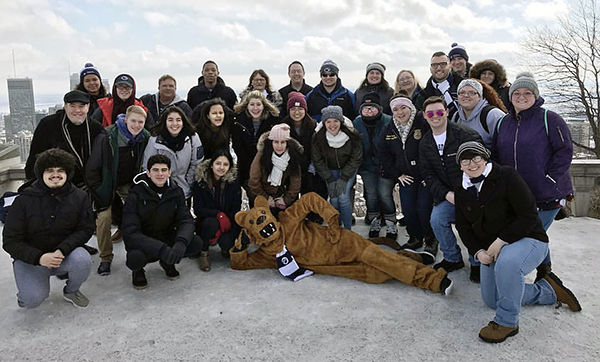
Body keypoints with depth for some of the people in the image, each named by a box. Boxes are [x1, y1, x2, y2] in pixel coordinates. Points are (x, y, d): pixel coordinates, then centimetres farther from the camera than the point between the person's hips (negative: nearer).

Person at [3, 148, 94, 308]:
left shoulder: (79, 197, -6)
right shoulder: (24, 200, -10)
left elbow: (85, 229, -6)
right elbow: (10, 241, -10)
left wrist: (62, 250, -25)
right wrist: (39, 258, -26)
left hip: (65, 254, 1)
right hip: (30, 259, -1)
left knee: (83, 260, -31)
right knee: (33, 300, -22)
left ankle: (71, 290, 2)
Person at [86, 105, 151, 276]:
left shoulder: (145, 138, -10)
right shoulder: (107, 138, -23)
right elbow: (92, 169, -16)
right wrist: (99, 194, -15)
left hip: (129, 183, 3)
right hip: (107, 183, -3)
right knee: (104, 218, -14)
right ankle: (105, 258, 4)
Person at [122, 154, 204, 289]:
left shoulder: (176, 192, -5)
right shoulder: (136, 195, -17)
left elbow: (186, 221, -11)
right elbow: (130, 233, -24)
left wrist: (181, 243, -34)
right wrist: (161, 249, -38)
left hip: (167, 239, 4)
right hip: (143, 243, -3)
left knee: (196, 243, -21)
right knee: (135, 257, -37)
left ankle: (168, 262, 10)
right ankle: (138, 270, 4)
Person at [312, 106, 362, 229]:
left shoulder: (352, 135, -21)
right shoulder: (318, 137, -18)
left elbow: (356, 159, -13)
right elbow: (318, 161, -8)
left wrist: (343, 179, -18)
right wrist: (330, 180, -14)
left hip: (348, 169, -1)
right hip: (330, 170, 1)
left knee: (343, 197, -16)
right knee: (334, 199, -10)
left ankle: (348, 230, 0)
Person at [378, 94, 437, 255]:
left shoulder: (424, 123, -14)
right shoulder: (389, 130, 5)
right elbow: (383, 153, 13)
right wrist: (397, 174, 7)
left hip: (426, 176, -5)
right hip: (406, 177, 5)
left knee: (424, 209, -10)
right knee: (407, 209, 3)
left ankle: (431, 239, 15)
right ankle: (415, 238, 27)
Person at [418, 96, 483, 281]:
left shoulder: (466, 135, -11)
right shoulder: (425, 144, 6)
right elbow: (428, 175, 4)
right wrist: (446, 194, -12)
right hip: (446, 195, 4)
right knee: (437, 220, -18)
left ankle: (477, 263, 6)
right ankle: (453, 258, 8)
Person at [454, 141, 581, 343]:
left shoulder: (506, 176, -17)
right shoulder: (461, 192, 2)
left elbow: (528, 216, -20)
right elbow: (463, 228, 6)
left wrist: (500, 241, -23)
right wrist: (478, 252, -11)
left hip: (528, 239, -7)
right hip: (490, 248, 7)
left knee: (507, 263, -41)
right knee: (492, 301, 5)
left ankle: (507, 322, -22)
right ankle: (549, 289, 22)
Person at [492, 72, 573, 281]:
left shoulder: (549, 119, -6)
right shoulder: (503, 123, 11)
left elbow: (565, 151, -9)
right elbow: (496, 155, 16)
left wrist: (549, 180, -15)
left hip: (548, 194, -5)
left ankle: (544, 270, 24)